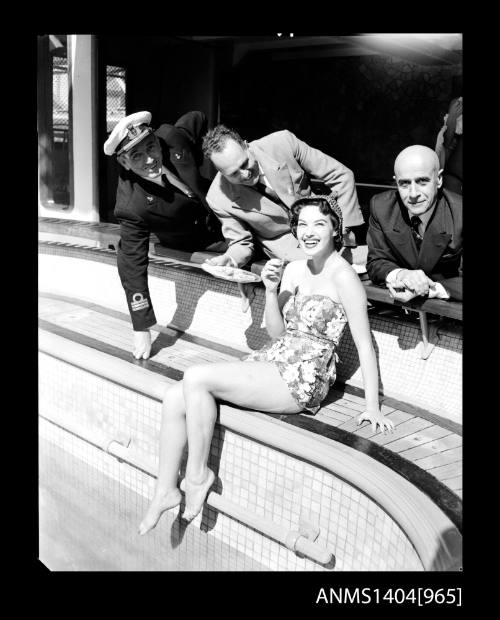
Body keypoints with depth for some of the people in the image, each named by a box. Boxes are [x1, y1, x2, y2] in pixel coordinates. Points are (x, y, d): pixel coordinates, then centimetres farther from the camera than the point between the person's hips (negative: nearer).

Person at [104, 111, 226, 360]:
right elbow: (132, 265, -29)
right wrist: (141, 328, -26)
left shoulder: (172, 137, -27)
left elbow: (198, 118, -4)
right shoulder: (131, 206, -35)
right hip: (191, 242, -4)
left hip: (217, 209, 4)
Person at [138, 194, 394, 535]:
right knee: (175, 398, -7)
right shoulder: (294, 269, 11)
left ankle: (198, 474, -5)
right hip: (273, 360, 8)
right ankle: (166, 490, 5)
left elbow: (365, 345, -9)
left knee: (195, 377, -22)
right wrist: (271, 290, -3)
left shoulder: (344, 277, -11)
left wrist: (373, 407, -10)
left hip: (303, 379, -8)